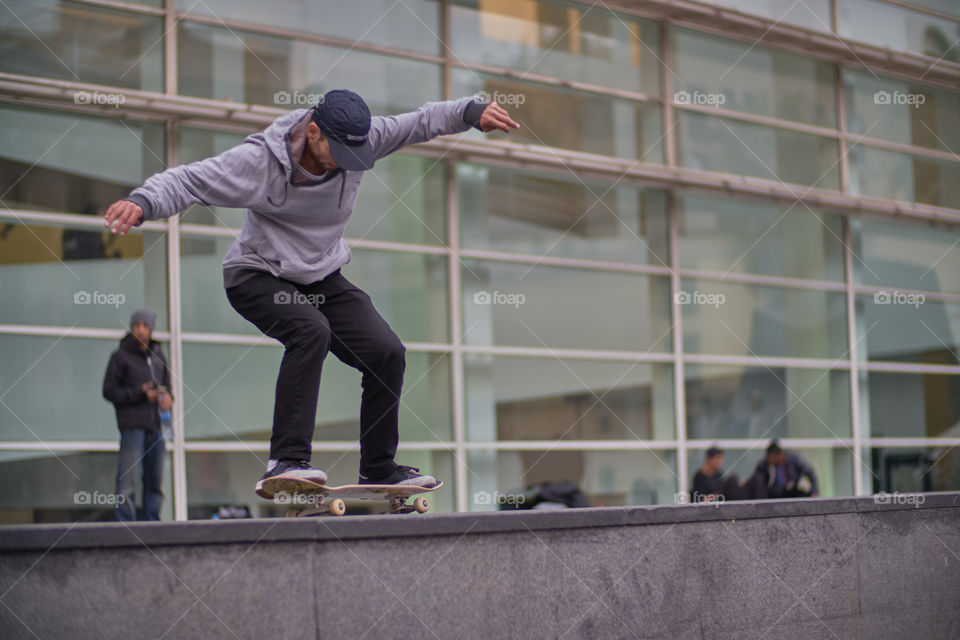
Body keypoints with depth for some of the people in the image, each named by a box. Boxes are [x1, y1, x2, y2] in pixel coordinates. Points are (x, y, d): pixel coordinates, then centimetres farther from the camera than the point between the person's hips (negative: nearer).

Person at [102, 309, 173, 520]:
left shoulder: (158, 355, 14)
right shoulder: (120, 356, -1)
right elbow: (109, 391, -4)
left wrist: (167, 397, -3)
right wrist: (140, 393, -15)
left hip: (154, 426, 6)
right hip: (132, 426, -5)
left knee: (155, 482, 7)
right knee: (128, 481, -12)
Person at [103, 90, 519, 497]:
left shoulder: (358, 141, -11)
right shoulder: (259, 160, -25)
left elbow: (421, 122, -2)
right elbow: (187, 181, -28)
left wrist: (473, 113, -14)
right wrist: (143, 203, -45)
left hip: (323, 279, 6)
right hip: (258, 276, -6)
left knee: (387, 353, -5)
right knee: (311, 331, -35)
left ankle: (378, 470, 12)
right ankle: (286, 463, -37)